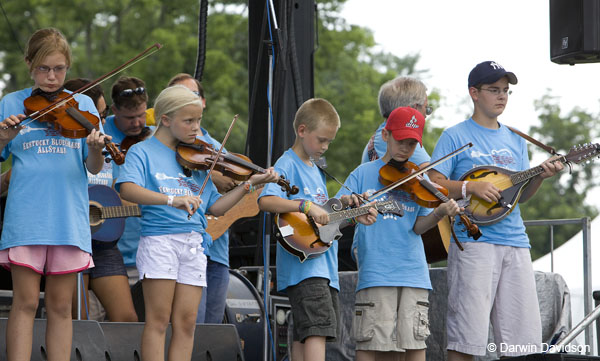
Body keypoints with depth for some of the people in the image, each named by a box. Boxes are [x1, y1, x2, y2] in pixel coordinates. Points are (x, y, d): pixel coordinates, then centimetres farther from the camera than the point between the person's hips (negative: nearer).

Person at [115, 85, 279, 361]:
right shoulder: (143, 152, 1)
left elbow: (216, 207, 17)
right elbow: (127, 189, -19)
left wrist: (249, 184, 7)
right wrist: (172, 199, -31)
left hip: (193, 243, 5)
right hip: (159, 239, -5)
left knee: (186, 322, 0)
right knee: (158, 319, -6)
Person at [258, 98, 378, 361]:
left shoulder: (315, 170, 22)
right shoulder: (287, 165, -7)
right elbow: (266, 201, -24)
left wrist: (354, 217, 13)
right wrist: (307, 206, -30)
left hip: (324, 266, 9)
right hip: (303, 265, -9)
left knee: (304, 335, 7)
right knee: (317, 328, -20)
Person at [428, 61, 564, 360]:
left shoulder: (515, 141, 19)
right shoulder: (456, 137, 2)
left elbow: (521, 195, 20)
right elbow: (433, 184, -4)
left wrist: (540, 176, 1)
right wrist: (472, 187, -17)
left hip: (515, 243, 6)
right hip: (473, 242, -6)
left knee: (520, 335, 2)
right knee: (466, 336, -11)